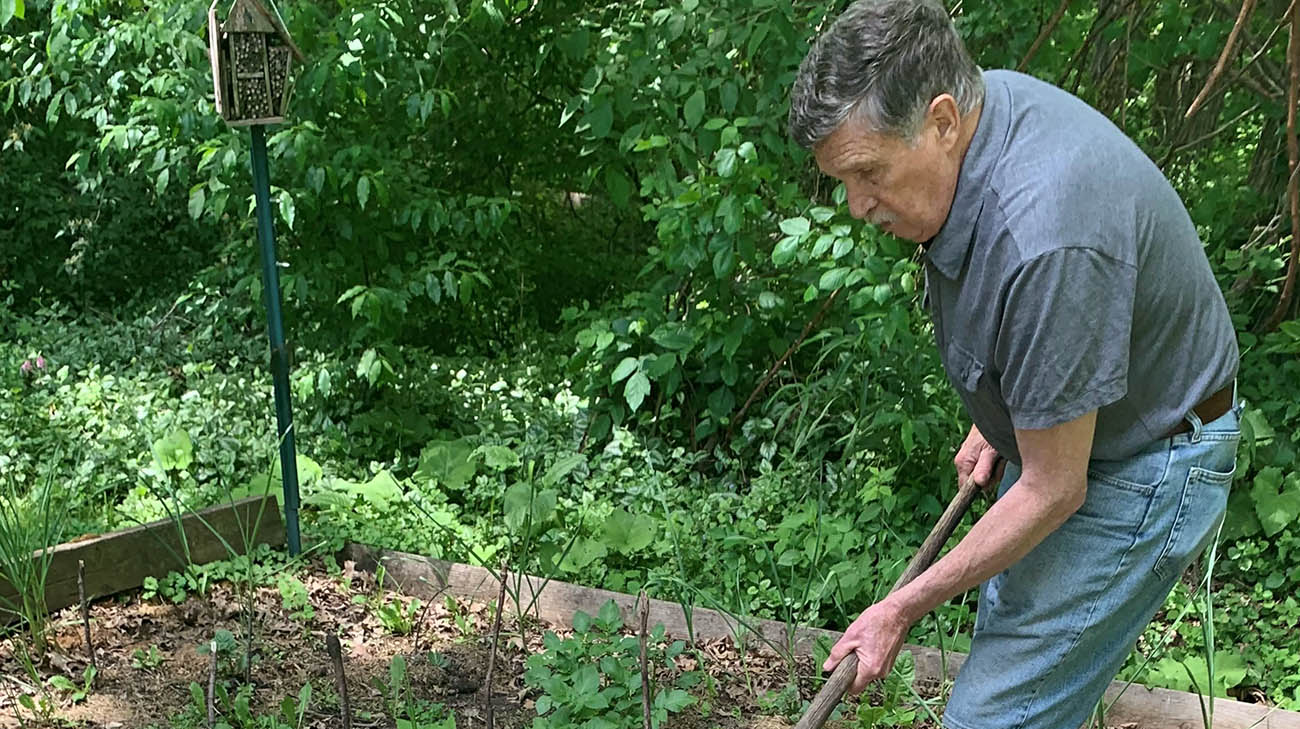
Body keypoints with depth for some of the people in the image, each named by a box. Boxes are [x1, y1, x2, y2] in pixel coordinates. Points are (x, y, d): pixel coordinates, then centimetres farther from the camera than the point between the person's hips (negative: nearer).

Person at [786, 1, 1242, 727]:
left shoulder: (1047, 243, -38)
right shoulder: (979, 97, -10)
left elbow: (1052, 492, -27)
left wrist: (902, 609, -18)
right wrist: (996, 421, 14)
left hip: (1142, 472, -9)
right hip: (1059, 430, 10)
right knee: (1003, 649, 20)